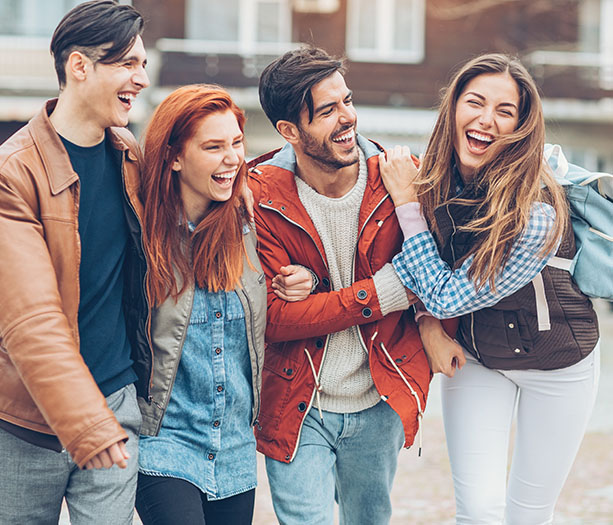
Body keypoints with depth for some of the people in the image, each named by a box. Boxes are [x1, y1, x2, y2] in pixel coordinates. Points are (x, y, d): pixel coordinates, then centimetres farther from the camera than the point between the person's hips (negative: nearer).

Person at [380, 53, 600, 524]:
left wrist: (407, 202, -28)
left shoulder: (537, 215, -33)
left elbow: (447, 298, -29)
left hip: (558, 364, -3)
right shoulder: (433, 182, -17)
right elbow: (398, 269, -4)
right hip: (474, 357, 3)